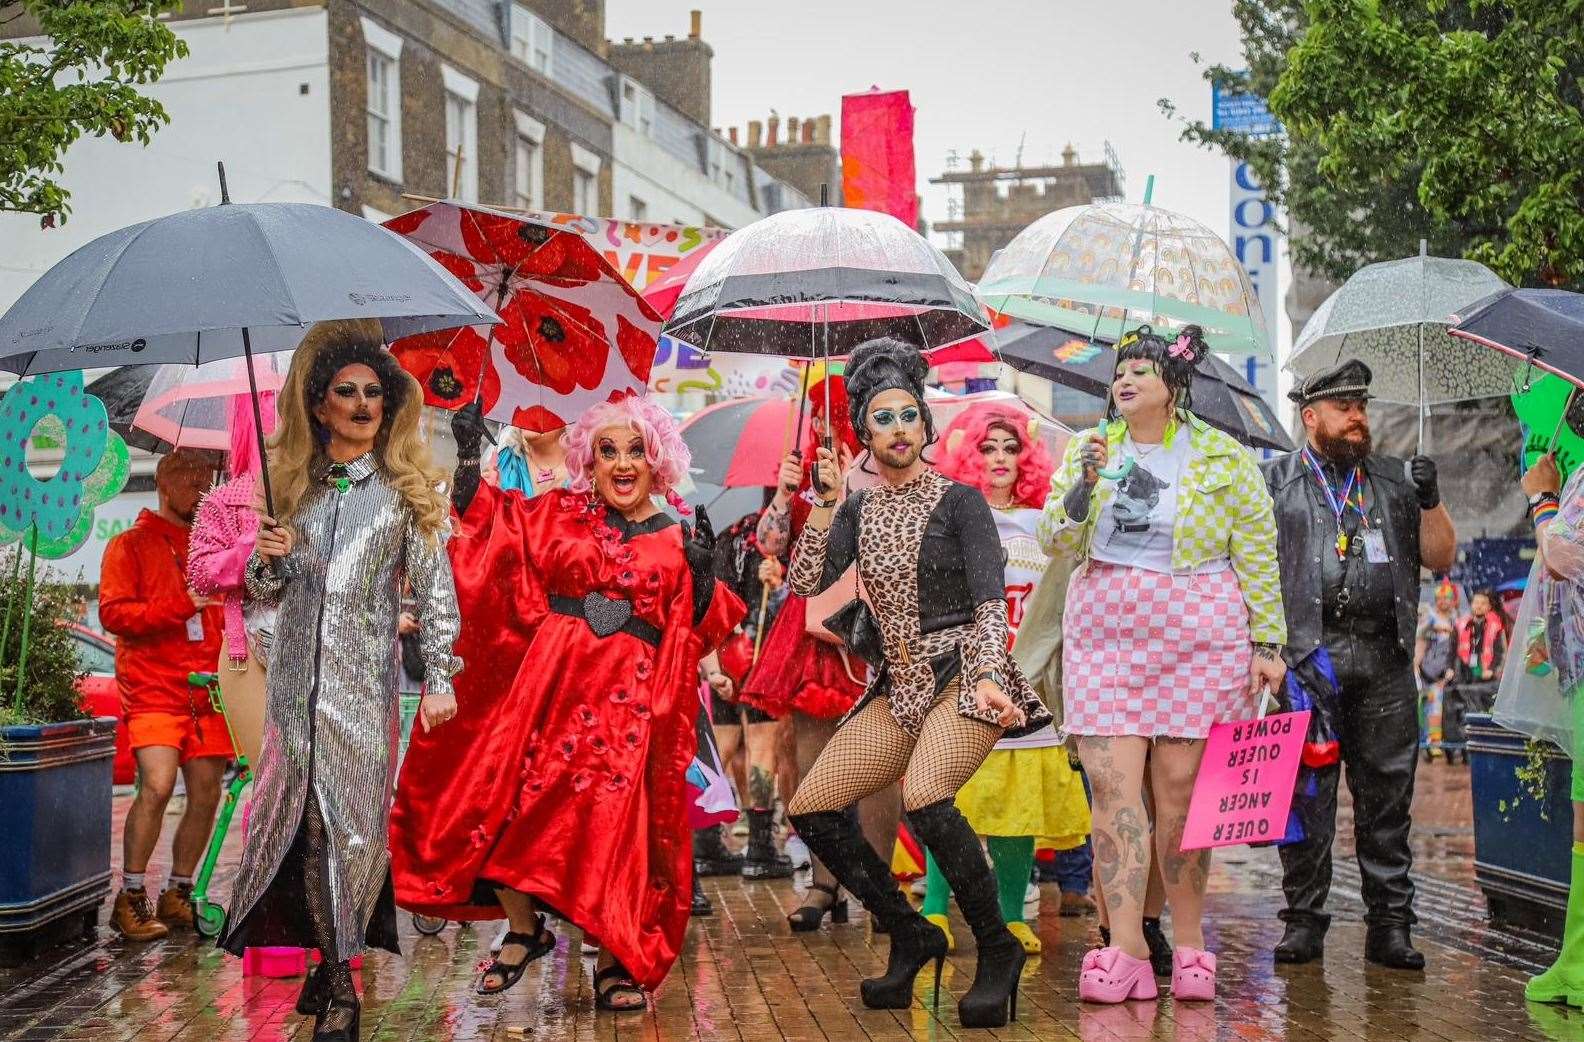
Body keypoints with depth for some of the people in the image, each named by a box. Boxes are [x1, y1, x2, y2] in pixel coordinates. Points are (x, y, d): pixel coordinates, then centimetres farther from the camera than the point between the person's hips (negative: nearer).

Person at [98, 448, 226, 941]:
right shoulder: (132, 544, 4)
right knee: (157, 784, -18)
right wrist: (184, 603, -16)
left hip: (206, 691, 5)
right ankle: (130, 898, -7)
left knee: (206, 793, 1)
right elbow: (113, 613, -8)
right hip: (153, 688, -5)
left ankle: (177, 896, 14)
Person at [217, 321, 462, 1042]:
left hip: (364, 676, -3)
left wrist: (439, 680, -6)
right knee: (303, 812, -1)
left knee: (351, 816, -4)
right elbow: (266, 593, 18)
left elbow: (435, 586, 1)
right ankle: (335, 967, 8)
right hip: (297, 675, 3)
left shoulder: (404, 487, 4)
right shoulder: (297, 485, 13)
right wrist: (268, 558, -5)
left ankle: (339, 975, 5)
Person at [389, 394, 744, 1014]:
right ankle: (524, 930, 18)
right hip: (547, 677, 1)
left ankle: (615, 959, 5)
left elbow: (702, 629, 6)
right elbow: (488, 520, 10)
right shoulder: (560, 514, 10)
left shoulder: (679, 540, 9)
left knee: (609, 820, -7)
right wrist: (469, 455, -1)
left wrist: (704, 576, -11)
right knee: (510, 798, -4)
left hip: (627, 694, -1)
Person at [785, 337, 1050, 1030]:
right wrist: (826, 503, -7)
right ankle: (911, 937, 12)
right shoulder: (858, 512, 11)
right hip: (899, 688, 6)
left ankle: (998, 951, -14)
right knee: (811, 808, -4)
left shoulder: (959, 501, -2)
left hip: (962, 677, -6)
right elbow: (803, 583, -2)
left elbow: (991, 600, -10)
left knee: (923, 798, -32)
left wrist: (988, 677, -26)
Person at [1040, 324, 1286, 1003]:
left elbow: (1257, 558, 4)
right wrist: (1084, 483, -10)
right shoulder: (1087, 449, 11)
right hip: (1105, 635, 2)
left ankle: (1189, 942, 10)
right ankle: (1126, 949, -7)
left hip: (1197, 638, -2)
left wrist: (1267, 644, 0)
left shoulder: (1224, 461, 3)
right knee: (1113, 787, -7)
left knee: (1181, 788, -2)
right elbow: (1057, 543, 6)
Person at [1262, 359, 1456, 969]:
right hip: (1307, 656, -2)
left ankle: (1390, 925, 8)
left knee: (1387, 794, 3)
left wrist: (1429, 501, 1)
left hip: (1385, 660, 3)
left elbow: (1440, 559, 17)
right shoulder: (1276, 481, 11)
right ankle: (1303, 921, 4)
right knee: (1305, 793, -3)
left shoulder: (1394, 479, 19)